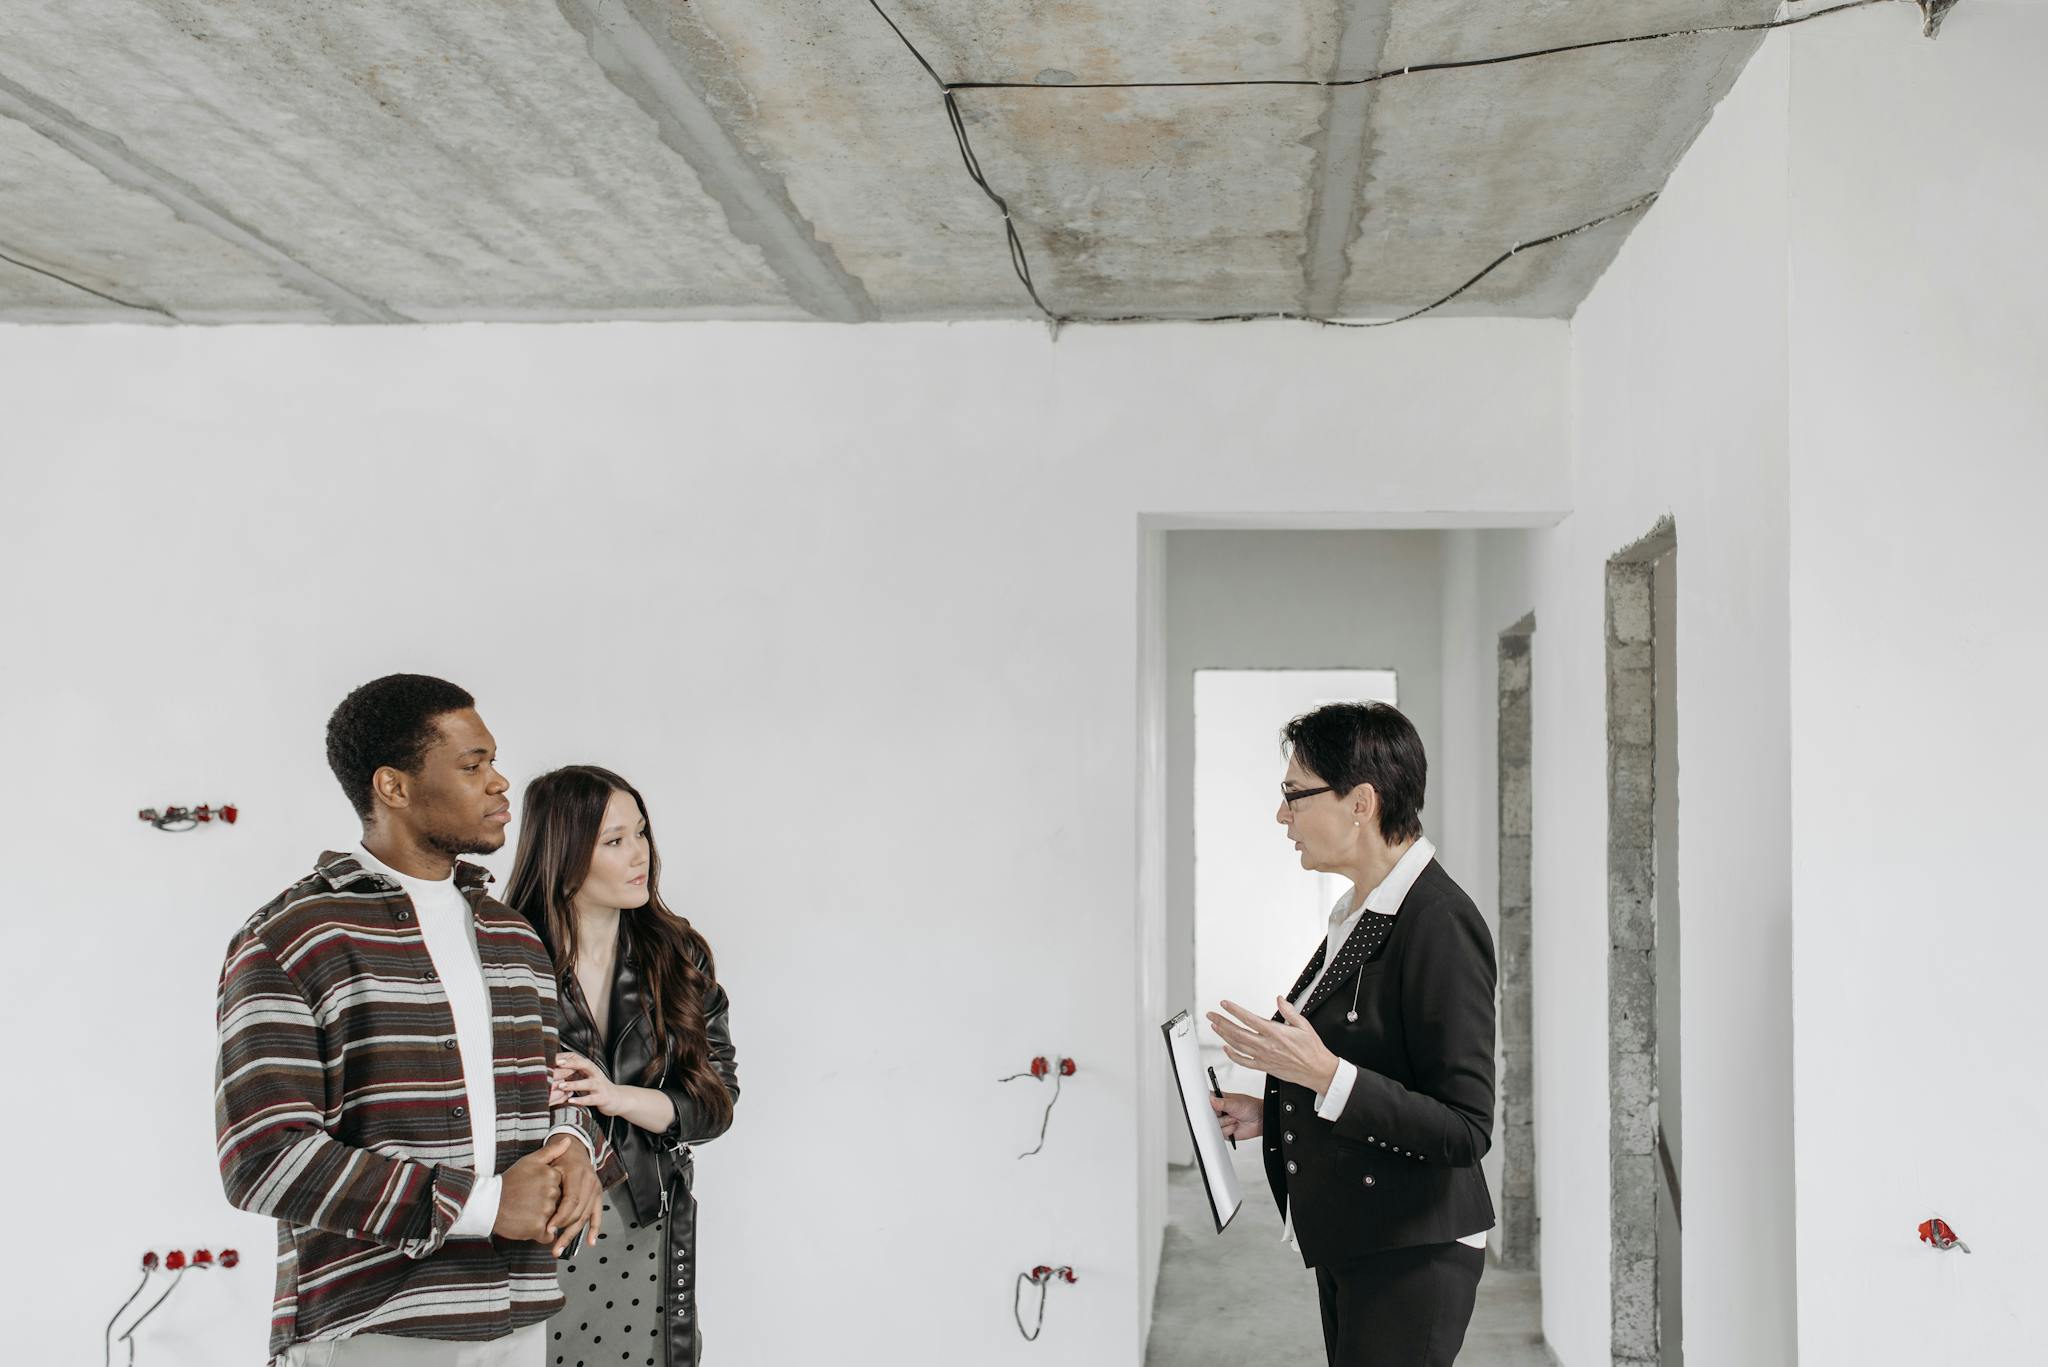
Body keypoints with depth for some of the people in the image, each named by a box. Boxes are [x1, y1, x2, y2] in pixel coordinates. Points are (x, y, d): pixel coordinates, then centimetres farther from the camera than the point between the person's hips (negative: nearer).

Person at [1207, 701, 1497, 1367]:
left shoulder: (1441, 927, -21)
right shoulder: (1360, 912, 10)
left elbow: (1465, 1130, -23)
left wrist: (1326, 1074, -29)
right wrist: (1273, 1114, 10)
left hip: (1409, 1257, -9)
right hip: (1346, 1244, 9)